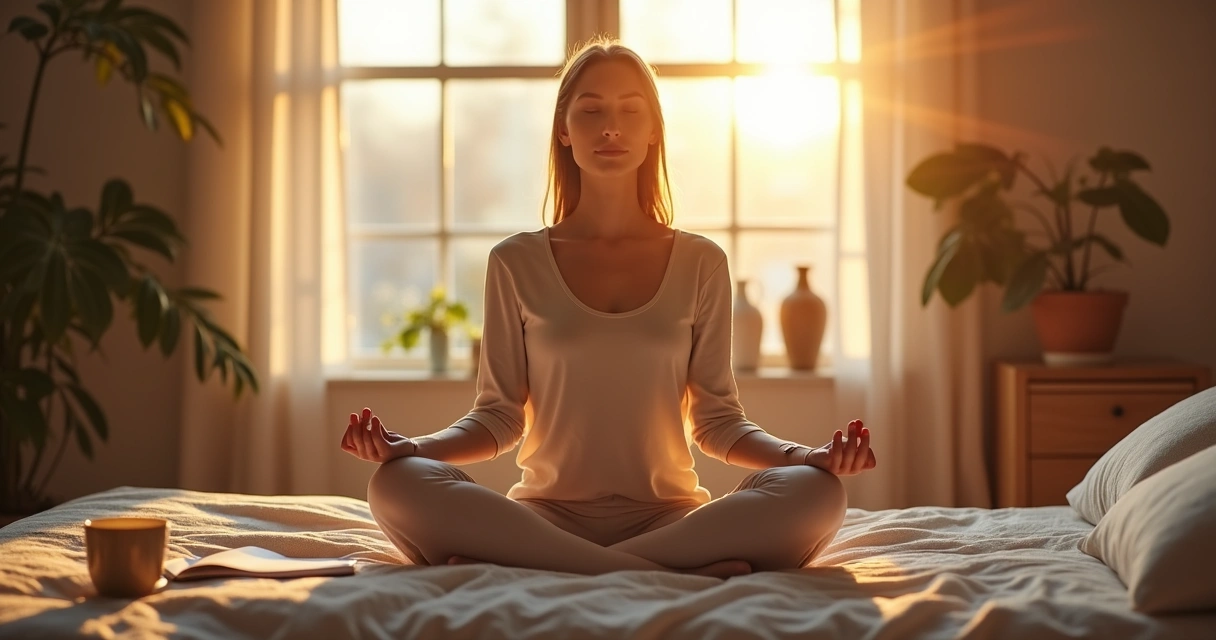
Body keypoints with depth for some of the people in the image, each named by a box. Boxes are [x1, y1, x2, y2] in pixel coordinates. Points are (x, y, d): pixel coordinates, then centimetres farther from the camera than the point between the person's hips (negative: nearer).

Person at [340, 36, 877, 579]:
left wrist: (806, 456, -10)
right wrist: (411, 446, -12)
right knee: (396, 485, -30)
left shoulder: (701, 263, 9)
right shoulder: (516, 263, 8)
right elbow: (498, 416, 7)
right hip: (547, 517, -1)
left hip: (667, 516, 1)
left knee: (815, 493, -30)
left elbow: (717, 419, 8)